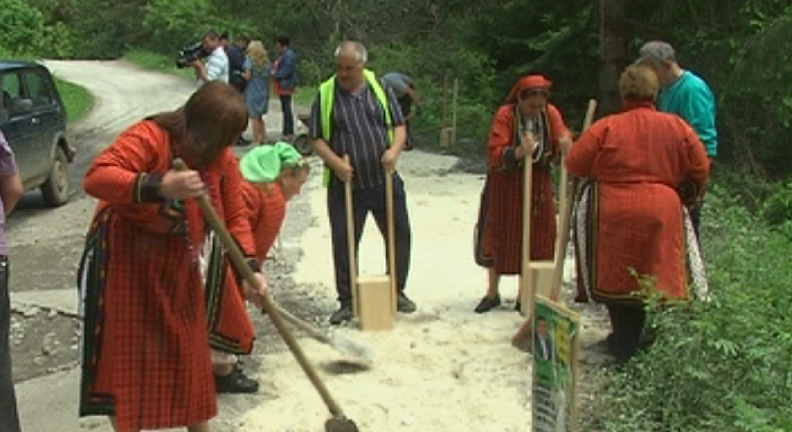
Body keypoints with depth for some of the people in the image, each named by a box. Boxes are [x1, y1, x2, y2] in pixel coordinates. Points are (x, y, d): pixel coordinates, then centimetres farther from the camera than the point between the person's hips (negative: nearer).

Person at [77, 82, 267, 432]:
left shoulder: (221, 158, -2)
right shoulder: (148, 137, -22)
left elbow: (234, 216, 2)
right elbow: (96, 177, -35)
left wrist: (249, 268, -10)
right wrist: (160, 186, -49)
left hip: (179, 268, 6)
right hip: (126, 262, -6)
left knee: (190, 351, 14)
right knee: (125, 351, 1)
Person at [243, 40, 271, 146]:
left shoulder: (250, 60, -10)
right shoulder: (266, 62, 6)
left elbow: (248, 76, -16)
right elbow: (268, 79, 9)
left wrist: (241, 74, 4)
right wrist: (267, 93, 16)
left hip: (252, 91, -5)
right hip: (263, 92, 5)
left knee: (254, 117, -1)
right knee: (259, 116, 17)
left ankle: (256, 141, -1)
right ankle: (263, 138, 17)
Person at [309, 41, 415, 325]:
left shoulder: (380, 88, 5)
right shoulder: (326, 94, -1)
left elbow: (399, 125, 8)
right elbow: (316, 138, -1)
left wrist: (394, 149, -12)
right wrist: (335, 162, -17)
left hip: (385, 180, 2)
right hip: (345, 184, -2)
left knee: (399, 236, 9)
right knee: (343, 244, 2)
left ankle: (397, 291, 29)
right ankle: (347, 302, 16)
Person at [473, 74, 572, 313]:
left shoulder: (551, 114, -4)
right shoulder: (505, 114, -15)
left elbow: (563, 140, -10)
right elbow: (494, 154, -23)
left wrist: (565, 145, -34)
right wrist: (518, 152, -41)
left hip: (538, 184, 3)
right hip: (506, 184, -3)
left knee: (536, 238, 4)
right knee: (498, 236, 6)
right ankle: (492, 292, 22)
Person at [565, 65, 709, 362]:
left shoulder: (606, 127, -5)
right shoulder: (677, 127, 2)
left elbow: (574, 165, -2)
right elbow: (700, 170, 7)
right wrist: (690, 194, 27)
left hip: (613, 214, -2)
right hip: (662, 213, 2)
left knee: (617, 278, 9)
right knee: (655, 276, 13)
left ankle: (624, 345, 16)